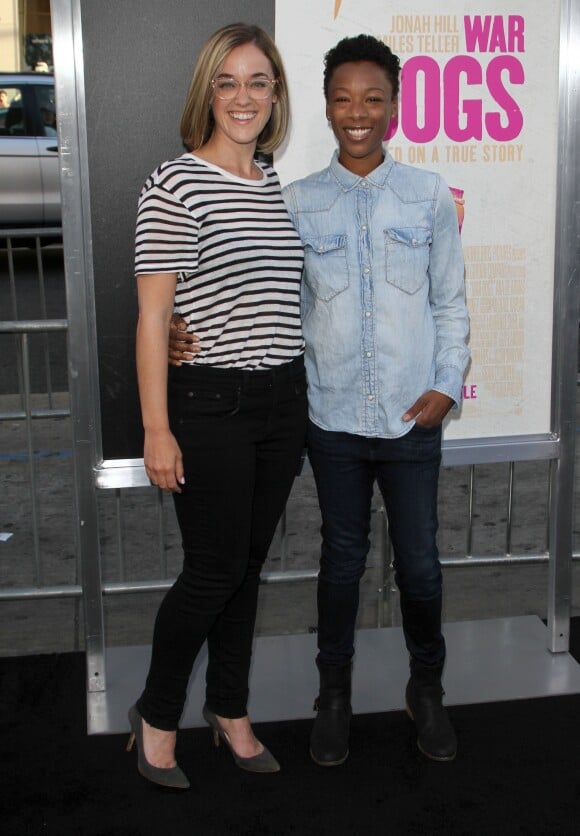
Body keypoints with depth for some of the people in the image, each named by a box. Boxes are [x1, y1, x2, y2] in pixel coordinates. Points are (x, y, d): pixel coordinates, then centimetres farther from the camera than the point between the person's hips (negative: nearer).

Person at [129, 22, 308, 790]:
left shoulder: (280, 187, 11)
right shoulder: (175, 184, -8)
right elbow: (152, 315, -11)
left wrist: (300, 400, 17)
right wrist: (157, 429, -15)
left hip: (283, 402, 6)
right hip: (209, 404, -6)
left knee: (249, 564, 14)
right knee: (214, 570, 1)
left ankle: (230, 711, 31)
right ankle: (157, 715, 24)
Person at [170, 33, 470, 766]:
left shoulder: (429, 196, 2)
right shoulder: (299, 202, 1)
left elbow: (450, 301, 6)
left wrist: (447, 385, -4)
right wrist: (192, 336, -14)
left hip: (412, 418, 0)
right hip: (333, 417, 0)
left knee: (419, 564, 8)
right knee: (342, 560, 13)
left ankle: (427, 689, 32)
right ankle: (334, 693, 33)